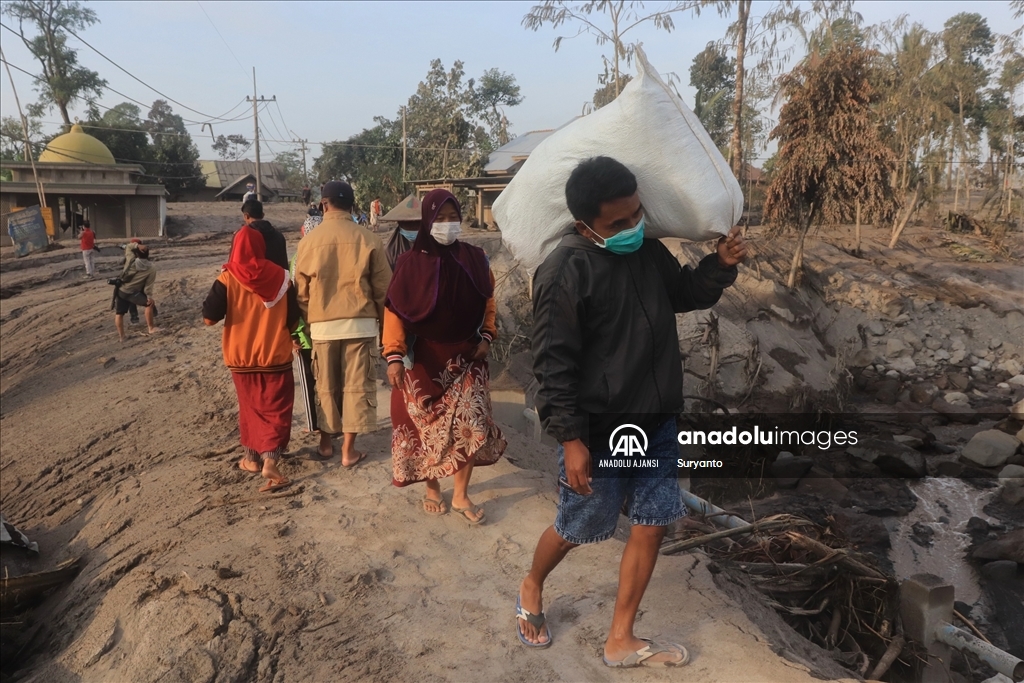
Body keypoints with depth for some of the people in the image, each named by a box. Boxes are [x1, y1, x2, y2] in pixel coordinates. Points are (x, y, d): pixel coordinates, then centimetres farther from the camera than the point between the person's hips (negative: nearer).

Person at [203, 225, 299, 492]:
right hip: (276, 356, -1)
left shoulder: (228, 279, -9)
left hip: (241, 357, 1)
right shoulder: (281, 277, -6)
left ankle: (252, 457, 28)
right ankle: (270, 461, -11)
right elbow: (293, 320, -2)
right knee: (275, 409, 4)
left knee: (250, 407, 19)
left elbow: (209, 318, -10)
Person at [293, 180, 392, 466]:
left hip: (322, 325, 2)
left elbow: (301, 292, 4)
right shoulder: (368, 240, -7)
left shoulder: (308, 241, -3)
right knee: (356, 386, 6)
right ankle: (348, 450, 10)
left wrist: (308, 322, 18)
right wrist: (384, 321, 12)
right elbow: (383, 289, -3)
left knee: (326, 386, 16)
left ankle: (326, 441, 29)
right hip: (360, 323, -1)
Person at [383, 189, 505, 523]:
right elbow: (395, 310, -10)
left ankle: (461, 495, 14)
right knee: (429, 424, 9)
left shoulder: (474, 258, 0)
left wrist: (486, 336, 0)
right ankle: (432, 489, 29)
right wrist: (394, 356, -18)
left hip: (466, 357, 2)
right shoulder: (411, 262, -9)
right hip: (425, 358, -2)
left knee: (471, 423, -2)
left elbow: (487, 300, 12)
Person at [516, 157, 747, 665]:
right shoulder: (565, 272, -20)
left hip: (657, 424, 7)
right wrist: (570, 439, -21)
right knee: (576, 530, 12)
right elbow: (553, 365, -19)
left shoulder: (649, 251, 3)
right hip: (599, 433, -7)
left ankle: (620, 641, 28)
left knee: (651, 527, 11)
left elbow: (686, 294, 21)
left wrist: (720, 265, 1)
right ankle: (531, 590, 45)